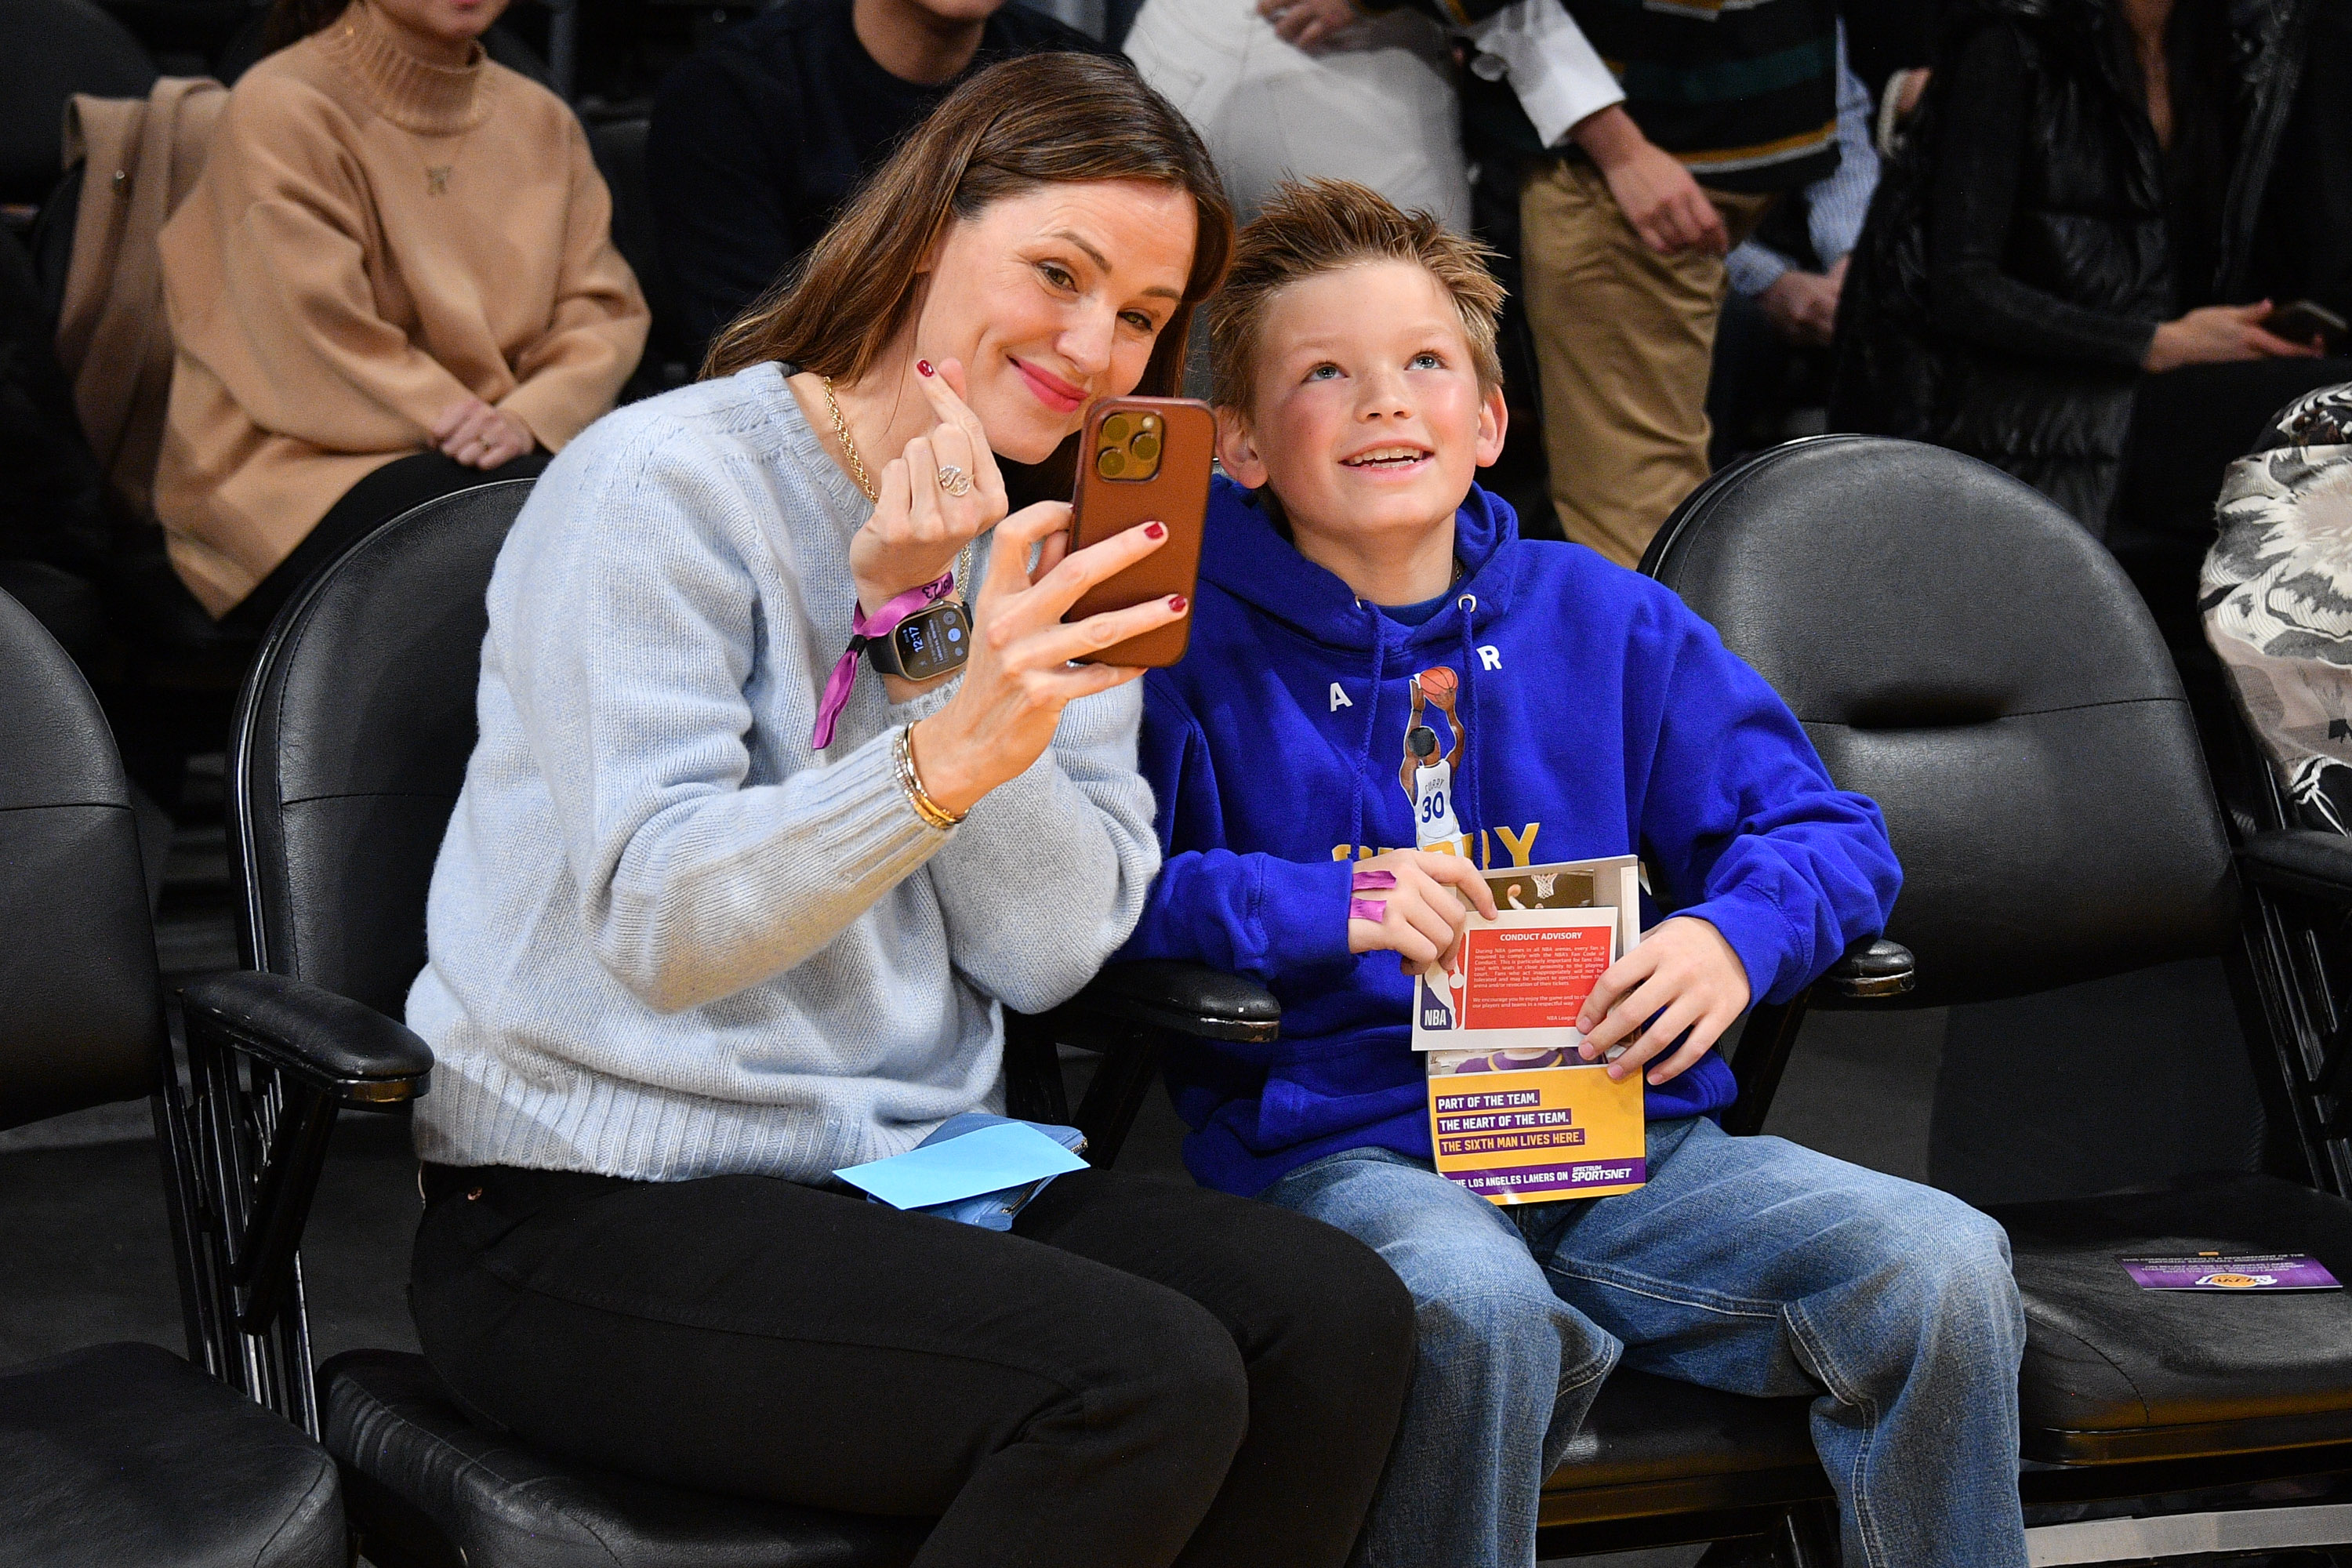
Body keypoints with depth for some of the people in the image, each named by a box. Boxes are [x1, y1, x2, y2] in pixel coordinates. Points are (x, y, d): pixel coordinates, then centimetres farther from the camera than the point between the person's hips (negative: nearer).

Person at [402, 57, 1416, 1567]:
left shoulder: (1053, 549, 12)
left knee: (1341, 1321, -18)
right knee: (1146, 1384, -28)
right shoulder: (673, 484, -9)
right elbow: (658, 924, -21)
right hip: (596, 1214, -6)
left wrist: (928, 632, -12)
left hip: (908, 1166, 7)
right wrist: (950, 751, -36)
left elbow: (1052, 950, -2)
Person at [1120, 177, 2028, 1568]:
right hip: (1344, 1151, -4)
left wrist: (1737, 934, -9)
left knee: (1943, 1265, -18)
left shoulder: (1610, 624, 14)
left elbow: (1827, 832, 13)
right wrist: (1321, 908, -19)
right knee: (1469, 1305, -39)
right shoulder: (1190, 647, 3)